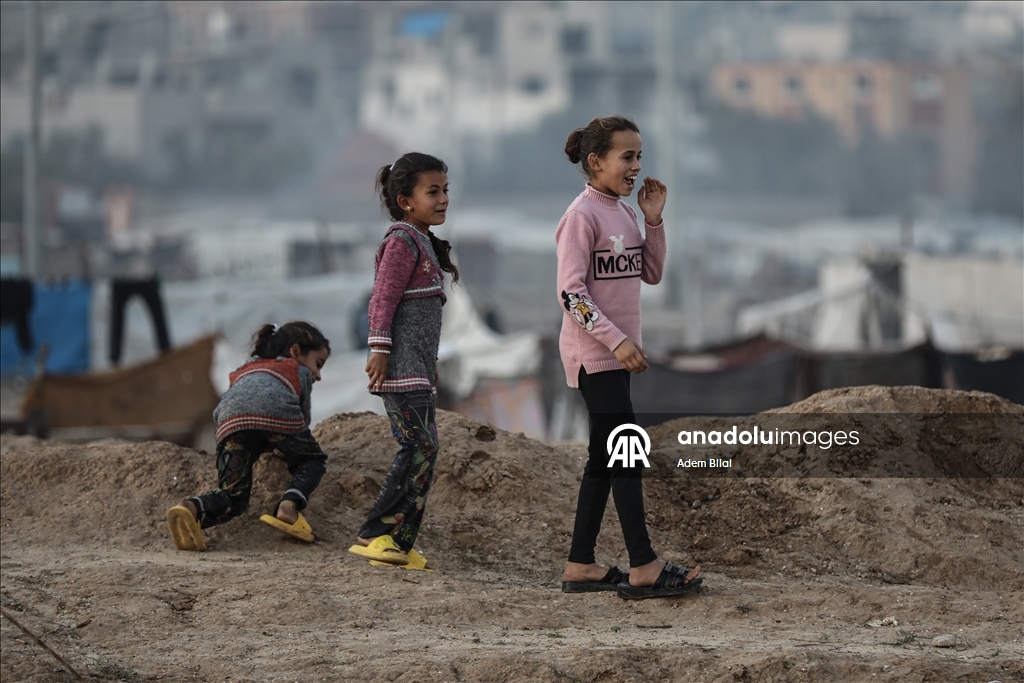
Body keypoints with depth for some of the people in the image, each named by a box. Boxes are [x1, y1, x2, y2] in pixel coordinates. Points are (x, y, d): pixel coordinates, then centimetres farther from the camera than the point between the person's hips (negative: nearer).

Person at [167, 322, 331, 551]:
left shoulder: (243, 372, 45)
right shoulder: (299, 371, 34)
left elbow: (218, 413, 35)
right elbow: (304, 417, 34)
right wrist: (286, 447, 52)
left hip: (232, 420, 3)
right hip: (277, 411, -3)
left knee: (233, 498, 8)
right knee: (313, 461, 23)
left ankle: (192, 509, -22)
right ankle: (289, 505, -5)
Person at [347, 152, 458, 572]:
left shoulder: (424, 243, 20)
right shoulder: (402, 241, -9)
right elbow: (383, 299, -16)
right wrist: (379, 350, -21)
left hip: (418, 368, 10)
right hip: (401, 365, -10)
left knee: (422, 450, 6)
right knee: (420, 445, -16)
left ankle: (400, 542, 7)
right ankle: (373, 534, -15)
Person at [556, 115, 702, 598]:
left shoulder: (625, 212, 12)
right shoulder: (582, 216, -14)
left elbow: (651, 274, 16)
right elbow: (570, 292, -18)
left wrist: (654, 220, 3)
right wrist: (616, 339, -23)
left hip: (616, 352, 9)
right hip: (592, 352, -9)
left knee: (604, 459, 9)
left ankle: (581, 566, 13)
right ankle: (643, 568, -11)